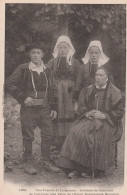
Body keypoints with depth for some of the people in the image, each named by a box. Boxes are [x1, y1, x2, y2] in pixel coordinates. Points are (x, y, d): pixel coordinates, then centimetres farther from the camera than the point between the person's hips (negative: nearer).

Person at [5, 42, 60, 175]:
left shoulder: (47, 71, 11)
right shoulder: (23, 69, -2)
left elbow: (51, 91, 17)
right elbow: (9, 84, -6)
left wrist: (53, 108, 11)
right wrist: (23, 97, -12)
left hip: (45, 109, 4)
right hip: (29, 108, -4)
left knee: (48, 135, 4)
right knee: (28, 137, 2)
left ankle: (46, 162, 17)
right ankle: (28, 163, 14)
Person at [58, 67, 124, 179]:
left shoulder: (115, 93, 4)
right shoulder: (88, 90, 17)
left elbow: (120, 112, 0)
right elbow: (82, 106, 17)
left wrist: (104, 115, -12)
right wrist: (87, 113, -5)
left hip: (106, 121, -3)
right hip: (89, 119, 3)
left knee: (98, 136, -34)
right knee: (76, 132, -26)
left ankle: (94, 169, -22)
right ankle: (75, 168, -25)